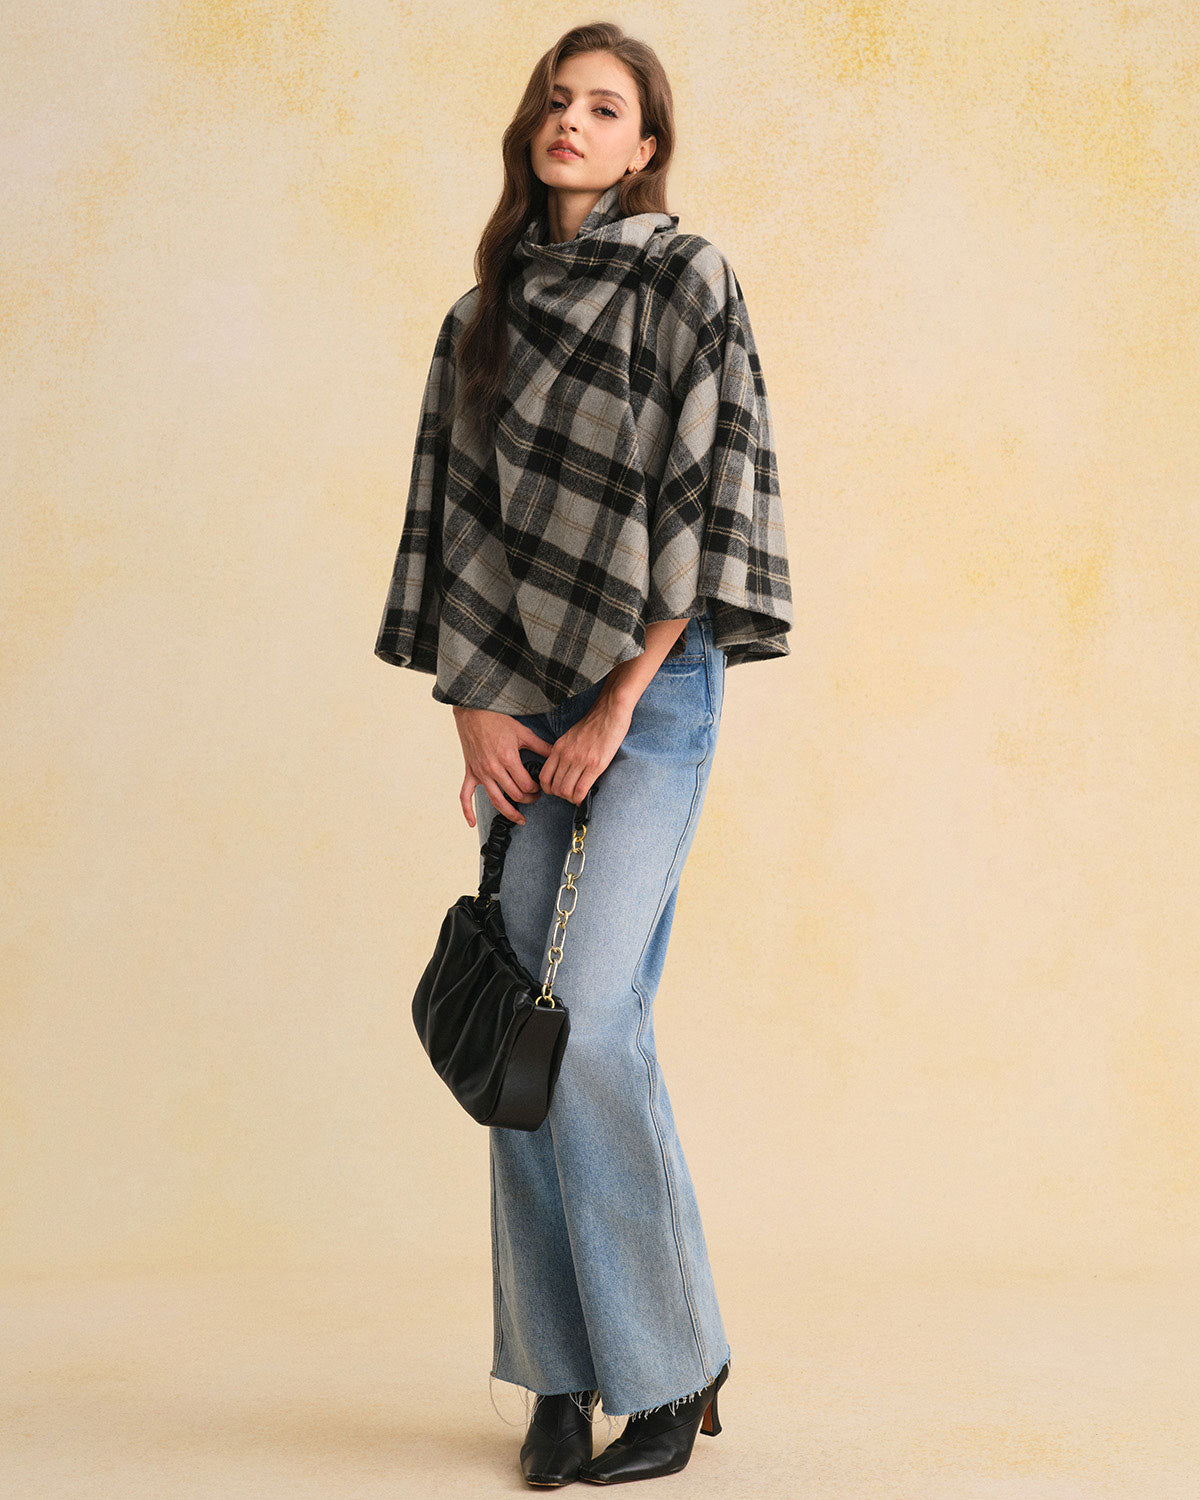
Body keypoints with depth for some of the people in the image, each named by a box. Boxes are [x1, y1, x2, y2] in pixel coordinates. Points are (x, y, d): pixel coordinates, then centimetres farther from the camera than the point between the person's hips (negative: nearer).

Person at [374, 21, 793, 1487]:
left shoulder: (686, 279, -1)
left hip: (649, 687, -5)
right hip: (521, 699, 5)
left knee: (587, 1021, -14)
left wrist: (616, 709, -11)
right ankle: (561, 1372, 14)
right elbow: (456, 518, 13)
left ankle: (672, 1365, 3)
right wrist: (475, 706, 1)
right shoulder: (483, 317, 15)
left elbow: (710, 496, -8)